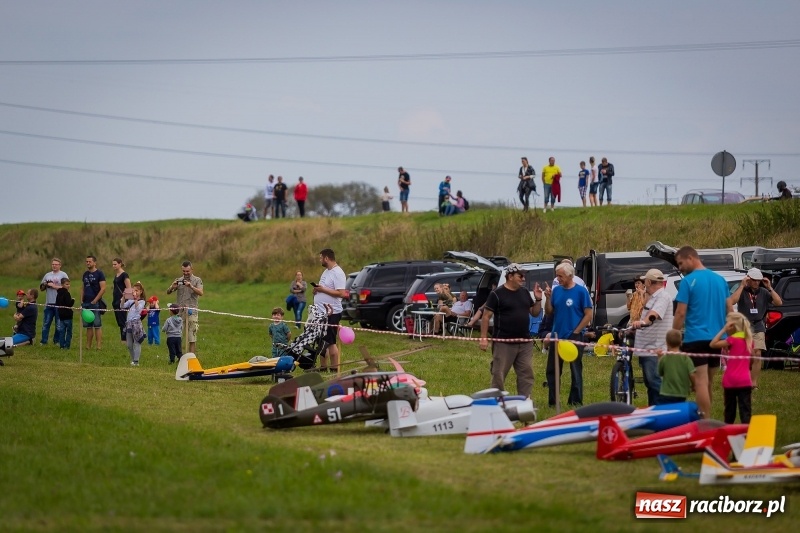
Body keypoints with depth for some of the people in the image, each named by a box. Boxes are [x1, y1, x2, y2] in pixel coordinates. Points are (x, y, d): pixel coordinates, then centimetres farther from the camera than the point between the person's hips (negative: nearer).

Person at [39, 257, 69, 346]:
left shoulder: (63, 275, 1)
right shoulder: (47, 275, 17)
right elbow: (41, 288, 22)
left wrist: (54, 286, -10)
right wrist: (45, 285, 0)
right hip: (49, 303, 4)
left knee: (59, 324, 1)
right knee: (46, 323, 3)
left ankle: (57, 341, 10)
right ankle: (43, 341, 7)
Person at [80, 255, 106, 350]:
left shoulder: (99, 274, -4)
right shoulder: (85, 274, 15)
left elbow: (103, 289, -10)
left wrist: (95, 301, -14)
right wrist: (81, 300, 8)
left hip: (95, 303, -6)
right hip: (85, 303, 6)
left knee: (97, 325, -6)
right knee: (88, 326, 8)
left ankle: (99, 346, -7)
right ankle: (88, 346, 11)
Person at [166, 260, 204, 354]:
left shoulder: (197, 280, 5)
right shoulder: (179, 280, 12)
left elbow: (201, 293, -10)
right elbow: (168, 292, 8)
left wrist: (191, 286, -25)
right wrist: (172, 286, -14)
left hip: (191, 312, -3)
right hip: (179, 311, 3)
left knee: (192, 337, -4)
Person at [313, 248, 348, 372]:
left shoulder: (338, 273, -16)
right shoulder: (326, 271, 15)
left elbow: (341, 293, -24)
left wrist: (323, 289, -21)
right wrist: (317, 289, 5)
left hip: (331, 313, -10)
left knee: (330, 342, -7)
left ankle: (334, 370, -3)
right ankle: (323, 367, 24)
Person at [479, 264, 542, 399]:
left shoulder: (524, 292, 11)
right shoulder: (497, 294, -7)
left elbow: (535, 313, 17)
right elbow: (486, 316, -7)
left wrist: (538, 299, 0)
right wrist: (484, 338, -13)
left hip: (525, 342, 6)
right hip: (503, 342, -6)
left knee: (527, 374, 5)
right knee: (499, 375, 0)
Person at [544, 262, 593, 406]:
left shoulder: (581, 291, -9)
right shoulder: (556, 290, 5)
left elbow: (588, 315, -8)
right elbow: (549, 312, 7)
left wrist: (575, 332, -11)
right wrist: (548, 298, -9)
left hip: (574, 337, -5)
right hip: (556, 336, 5)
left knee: (576, 371, 2)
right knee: (552, 370, 10)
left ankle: (576, 402, 9)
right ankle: (551, 401, 20)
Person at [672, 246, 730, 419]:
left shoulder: (688, 281, -9)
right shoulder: (720, 279, 10)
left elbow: (681, 313, -11)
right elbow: (729, 309, 16)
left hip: (696, 338, -7)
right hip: (716, 338, 7)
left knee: (701, 382, -7)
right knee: (709, 383, 14)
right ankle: (705, 417, 18)